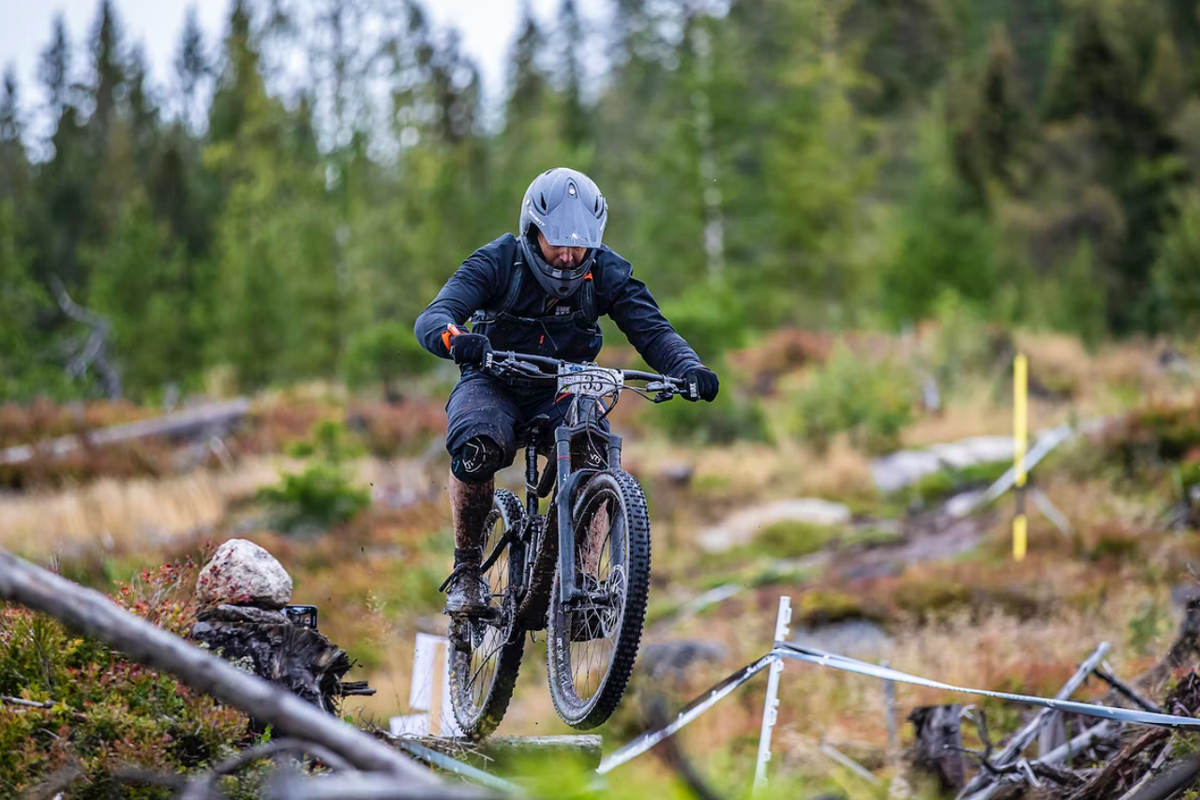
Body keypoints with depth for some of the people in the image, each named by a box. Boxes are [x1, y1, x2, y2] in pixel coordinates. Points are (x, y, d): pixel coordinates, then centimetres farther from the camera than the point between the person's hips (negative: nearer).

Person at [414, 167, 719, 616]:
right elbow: (432, 318, -29)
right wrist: (456, 339, -55)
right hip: (493, 384, -2)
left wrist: (688, 368, -40)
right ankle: (467, 568, -15)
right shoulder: (497, 262, -18)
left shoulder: (606, 272, -11)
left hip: (563, 392, 2)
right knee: (478, 448, -35)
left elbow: (652, 330, -18)